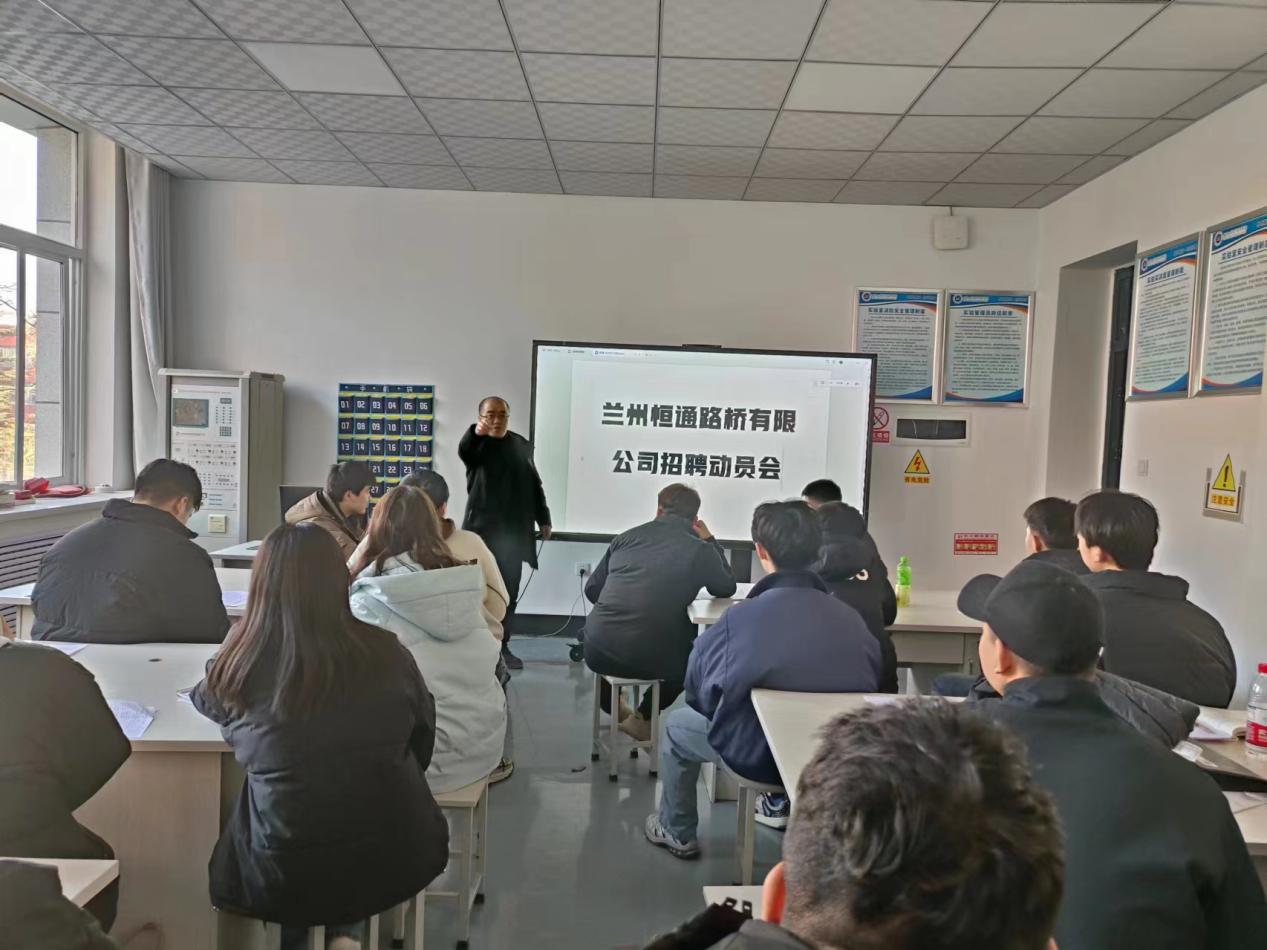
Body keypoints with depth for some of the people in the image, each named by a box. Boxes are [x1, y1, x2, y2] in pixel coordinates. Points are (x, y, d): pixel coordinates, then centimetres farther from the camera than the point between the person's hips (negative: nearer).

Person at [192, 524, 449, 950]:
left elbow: (205, 701, 12)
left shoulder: (242, 662, -13)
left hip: (285, 873, 1)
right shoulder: (386, 653, -11)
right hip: (395, 858, 0)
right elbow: (422, 736, 8)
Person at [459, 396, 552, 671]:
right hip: (482, 528, -3)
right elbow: (463, 451, -27)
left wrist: (543, 518, 12)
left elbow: (534, 484, 15)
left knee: (509, 591, 5)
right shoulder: (476, 444, -1)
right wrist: (476, 432, -47)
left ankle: (502, 646, 13)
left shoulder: (521, 445, 11)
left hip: (513, 530, 3)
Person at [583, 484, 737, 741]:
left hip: (598, 652, 3)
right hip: (649, 660, -3)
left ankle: (614, 709, 48)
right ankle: (643, 716, 29)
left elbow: (592, 590, 14)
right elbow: (726, 589, 18)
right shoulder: (700, 550, -1)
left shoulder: (628, 536, 8)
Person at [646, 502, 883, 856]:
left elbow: (698, 694, -9)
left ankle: (676, 833, 35)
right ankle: (782, 801, 45)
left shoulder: (739, 618, -22)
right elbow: (872, 688, 2)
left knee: (675, 724, 24)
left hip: (757, 755, -4)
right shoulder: (852, 619, -12)